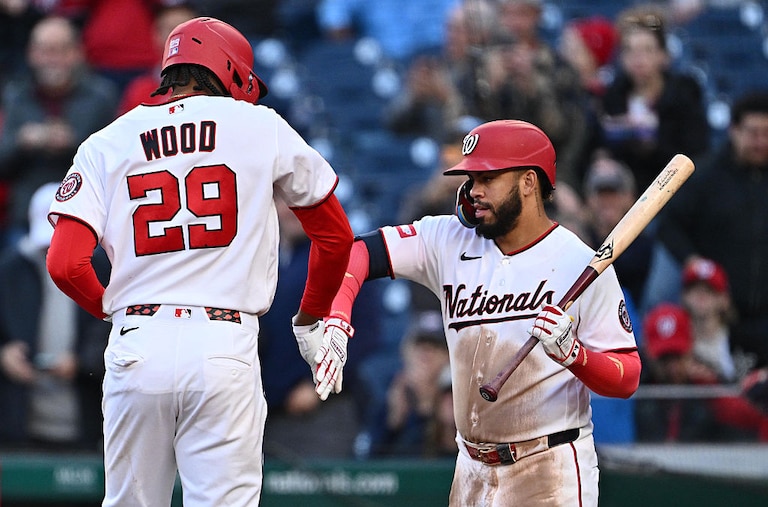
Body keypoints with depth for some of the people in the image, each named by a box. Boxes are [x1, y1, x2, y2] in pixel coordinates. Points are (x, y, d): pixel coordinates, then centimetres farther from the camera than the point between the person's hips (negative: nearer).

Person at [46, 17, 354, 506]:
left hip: (137, 346, 2)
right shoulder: (261, 127, 8)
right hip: (225, 347, -2)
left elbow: (65, 264, -1)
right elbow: (336, 235, 15)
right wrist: (312, 320, 30)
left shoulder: (106, 145, 9)